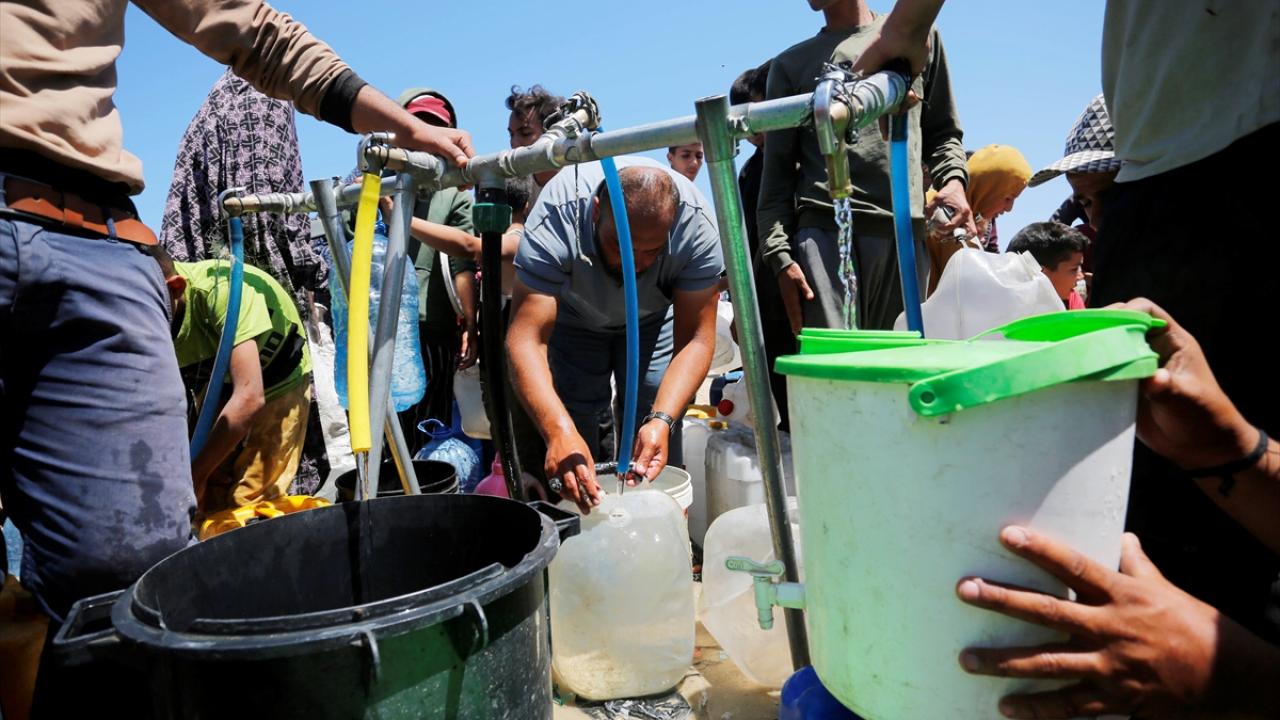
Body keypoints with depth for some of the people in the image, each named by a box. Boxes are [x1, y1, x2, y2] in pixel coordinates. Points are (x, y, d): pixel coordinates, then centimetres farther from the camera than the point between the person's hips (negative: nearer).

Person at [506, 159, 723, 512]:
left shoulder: (698, 224, -34)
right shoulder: (556, 219, -38)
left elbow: (695, 339, -29)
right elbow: (526, 339, -42)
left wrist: (662, 420, -45)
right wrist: (559, 431, -56)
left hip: (653, 318, 1)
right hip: (571, 316, -1)